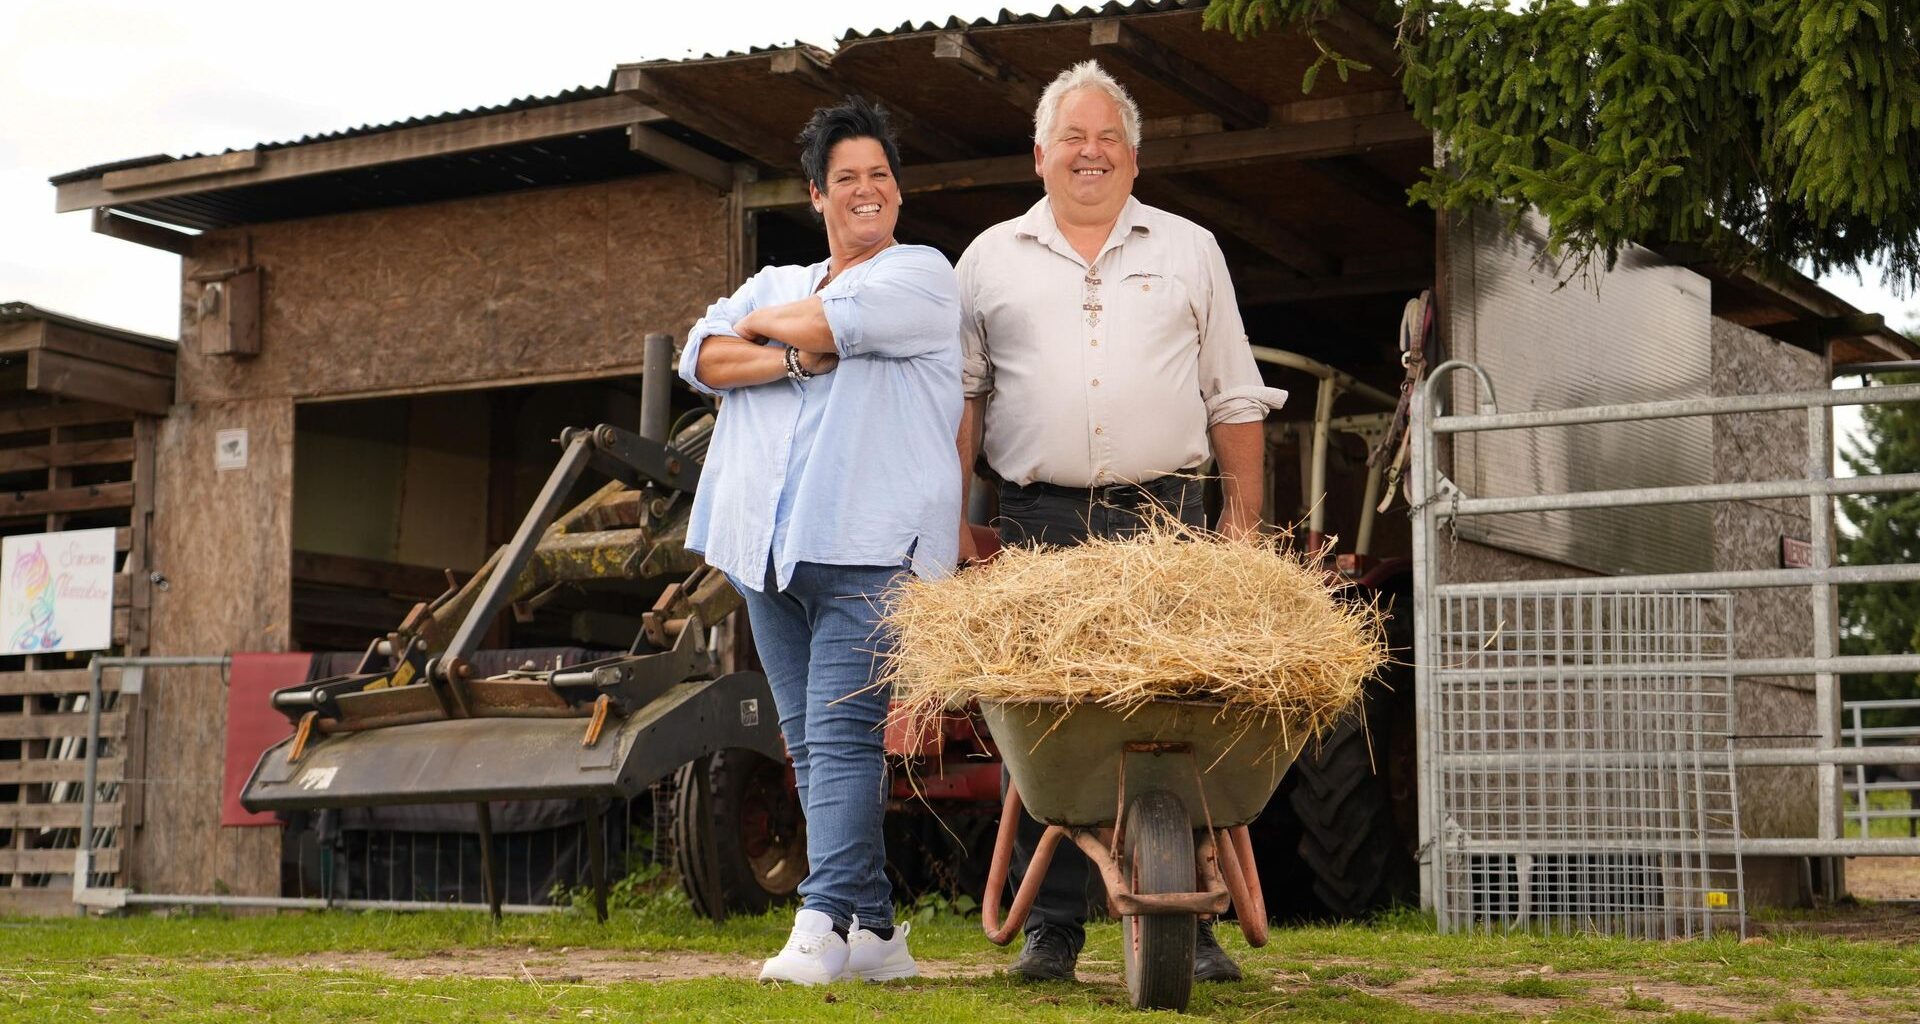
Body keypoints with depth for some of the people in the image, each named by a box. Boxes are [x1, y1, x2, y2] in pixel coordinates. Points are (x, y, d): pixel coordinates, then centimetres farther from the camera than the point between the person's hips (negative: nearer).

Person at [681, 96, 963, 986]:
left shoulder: (922, 275, 7)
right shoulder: (775, 284, 24)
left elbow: (829, 321, -11)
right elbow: (701, 359, 8)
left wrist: (763, 323, 8)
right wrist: (796, 358, -8)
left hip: (867, 545, -6)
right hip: (768, 546, 6)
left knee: (842, 735, -15)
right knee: (809, 744, 5)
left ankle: (826, 926, -19)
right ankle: (875, 929, 10)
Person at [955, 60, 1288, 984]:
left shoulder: (1188, 252, 13)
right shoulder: (993, 259, 13)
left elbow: (1234, 398, 12)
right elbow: (961, 396, 12)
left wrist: (1243, 521, 5)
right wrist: (954, 521, 3)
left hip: (1164, 522, 0)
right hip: (1039, 526, 0)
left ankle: (1188, 925, 5)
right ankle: (1051, 926, 7)